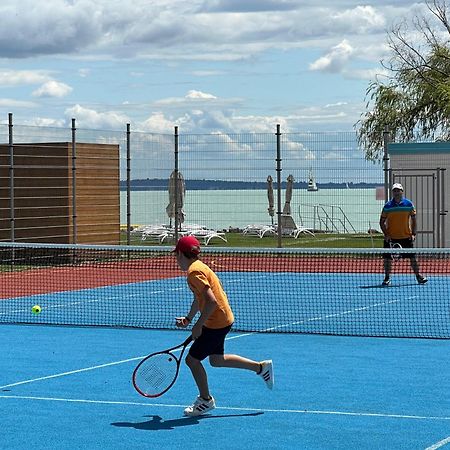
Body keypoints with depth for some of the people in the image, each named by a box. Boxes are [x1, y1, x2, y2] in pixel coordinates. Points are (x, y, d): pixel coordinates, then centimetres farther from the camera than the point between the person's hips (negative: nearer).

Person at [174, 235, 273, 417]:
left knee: (192, 359, 0)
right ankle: (261, 367, 26)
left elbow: (211, 301, -29)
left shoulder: (194, 272, -22)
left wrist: (198, 325, -22)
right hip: (222, 320, 10)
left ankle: (206, 400, 15)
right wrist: (188, 318, 22)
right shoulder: (198, 267, 10)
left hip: (216, 323, -10)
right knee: (216, 360, 21)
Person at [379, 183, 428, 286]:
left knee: (412, 257, 3)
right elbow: (382, 222, 3)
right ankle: (387, 278, 14)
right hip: (391, 237, 0)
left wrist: (413, 233, -4)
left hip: (406, 237, 0)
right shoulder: (387, 206, -2)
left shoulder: (409, 204, 0)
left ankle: (418, 276, 15)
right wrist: (386, 234, -8)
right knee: (388, 258, 1)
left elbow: (413, 219, 5)